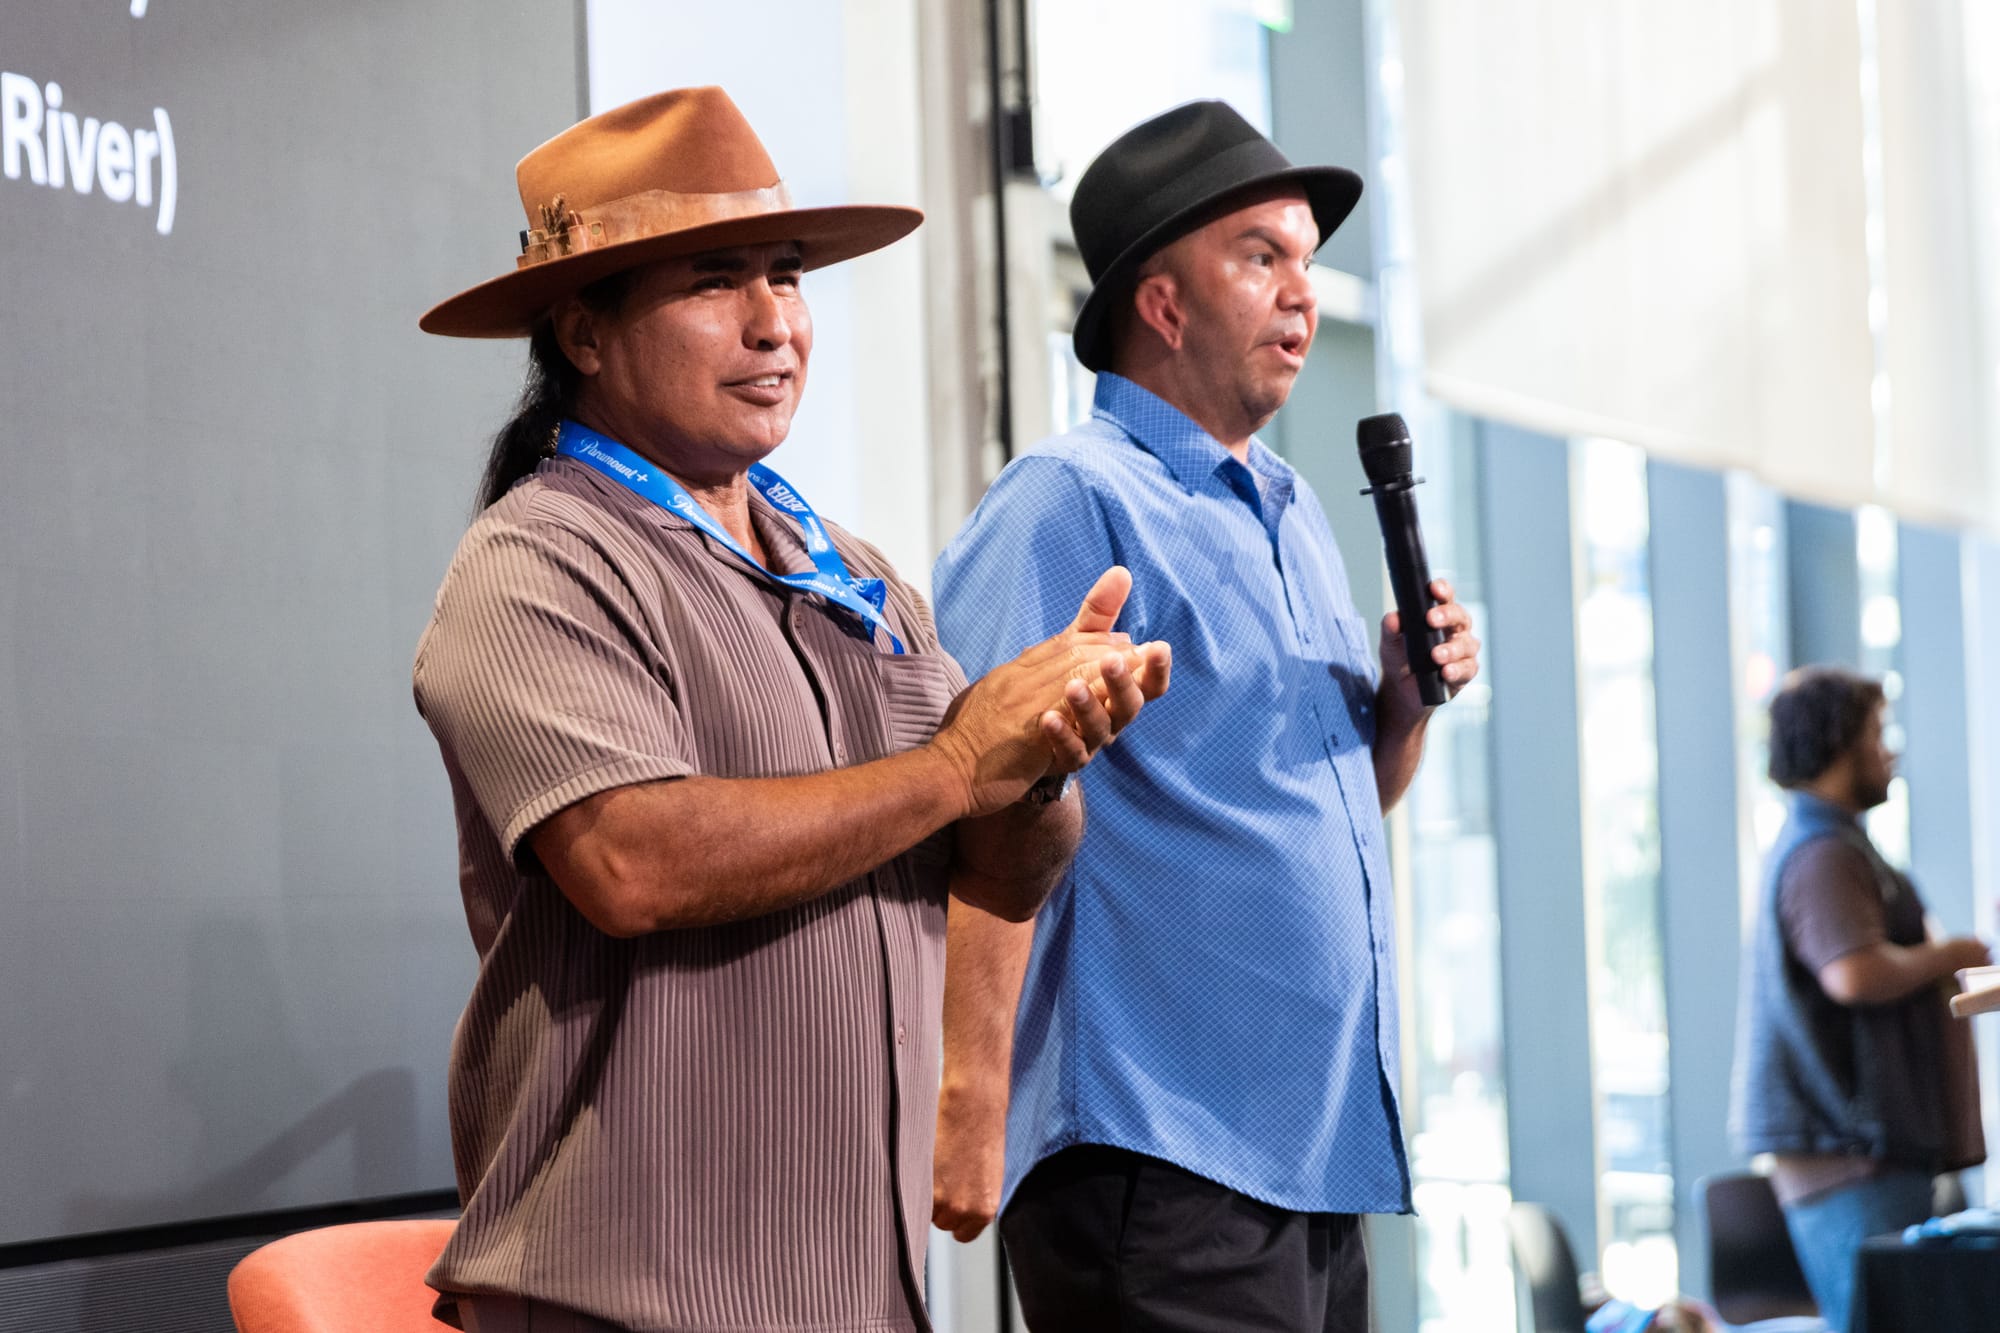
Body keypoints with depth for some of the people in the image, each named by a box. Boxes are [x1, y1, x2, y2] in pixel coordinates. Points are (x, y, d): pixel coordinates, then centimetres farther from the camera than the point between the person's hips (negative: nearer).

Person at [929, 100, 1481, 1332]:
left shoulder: (1292, 511, 19)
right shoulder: (1072, 505, -9)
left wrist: (1406, 705, 6)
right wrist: (973, 1107, -25)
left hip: (1320, 1155, 9)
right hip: (1159, 1160, -9)